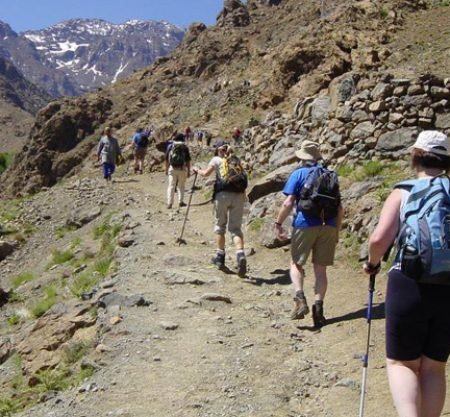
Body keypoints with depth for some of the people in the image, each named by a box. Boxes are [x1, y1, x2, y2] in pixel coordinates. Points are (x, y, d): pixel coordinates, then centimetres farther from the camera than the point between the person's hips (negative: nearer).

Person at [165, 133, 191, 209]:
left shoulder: (170, 146, 3)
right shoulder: (185, 147, -2)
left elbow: (167, 159, 5)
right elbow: (188, 160, -3)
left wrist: (166, 169, 14)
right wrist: (189, 171, 4)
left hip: (172, 168, 1)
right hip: (182, 169, -1)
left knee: (171, 186, 4)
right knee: (181, 186, 13)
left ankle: (169, 203, -1)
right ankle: (180, 202, 14)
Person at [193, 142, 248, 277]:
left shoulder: (217, 159, 8)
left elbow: (206, 173, 5)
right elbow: (242, 178, 14)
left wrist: (197, 170, 24)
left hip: (223, 194, -2)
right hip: (238, 195, 2)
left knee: (220, 225, 15)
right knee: (236, 228, 3)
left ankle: (220, 257, 19)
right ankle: (240, 255, -20)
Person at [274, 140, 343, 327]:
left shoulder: (299, 174, 2)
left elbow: (288, 203, -8)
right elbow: (339, 208, 13)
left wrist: (278, 224, 0)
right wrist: (336, 231, 21)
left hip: (305, 224, -3)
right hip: (328, 226, 4)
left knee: (296, 263, 10)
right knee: (320, 268, 10)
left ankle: (300, 298, -11)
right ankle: (318, 307, 3)